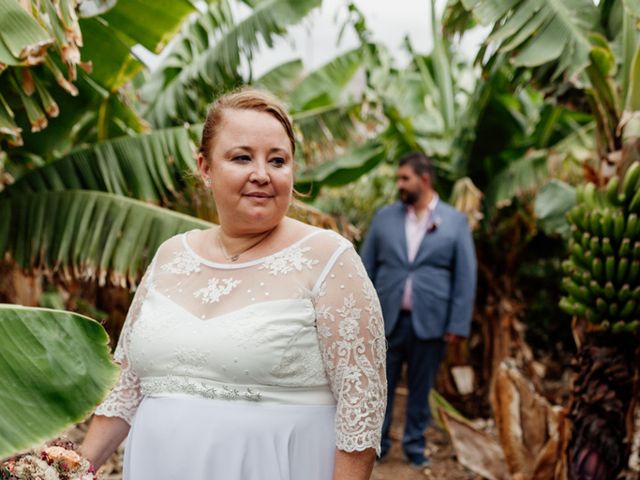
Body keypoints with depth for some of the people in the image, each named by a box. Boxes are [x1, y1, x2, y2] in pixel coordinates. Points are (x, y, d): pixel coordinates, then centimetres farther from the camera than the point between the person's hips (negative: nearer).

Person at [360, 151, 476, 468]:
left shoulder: (455, 221, 0)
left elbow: (465, 276, -1)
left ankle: (415, 447, 26)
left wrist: (458, 324, -6)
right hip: (386, 319, 1)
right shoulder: (384, 217, 5)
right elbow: (366, 268, 6)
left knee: (420, 389, 11)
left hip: (429, 321, -1)